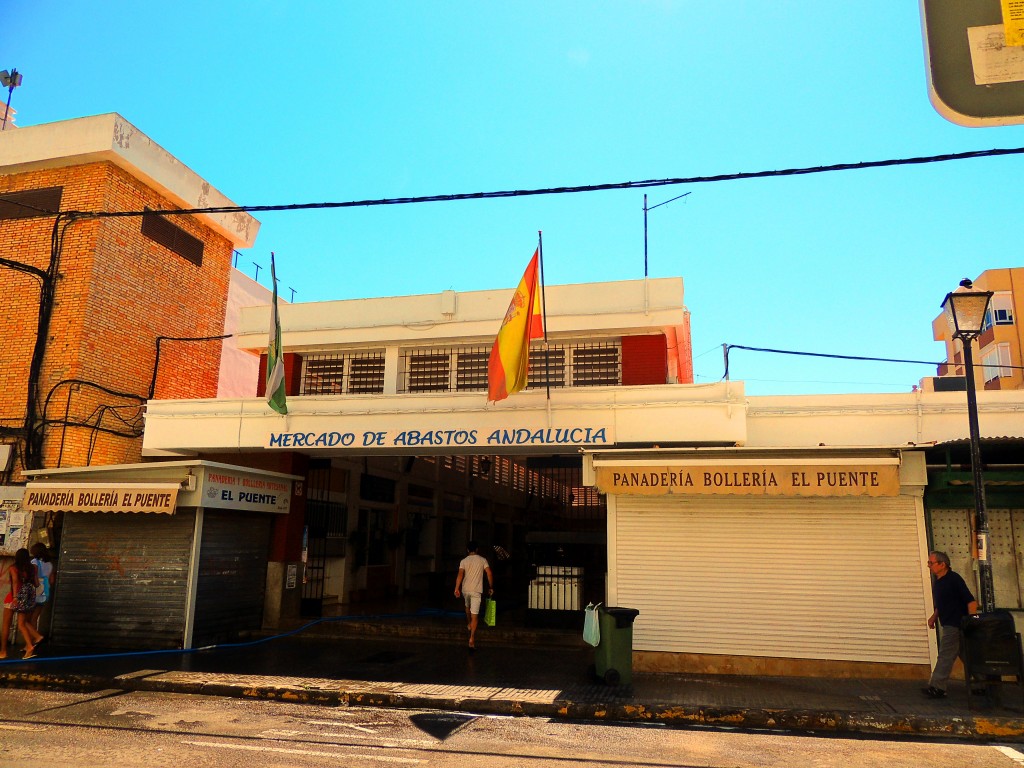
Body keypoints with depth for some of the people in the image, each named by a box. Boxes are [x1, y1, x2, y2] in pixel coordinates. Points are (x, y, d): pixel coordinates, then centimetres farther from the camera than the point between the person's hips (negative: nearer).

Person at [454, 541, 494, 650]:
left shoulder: (464, 561, 1)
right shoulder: (482, 560, 1)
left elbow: (460, 575, -11)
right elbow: (489, 574, -3)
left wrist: (457, 589, -11)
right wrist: (491, 587, 7)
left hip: (465, 589, 2)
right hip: (476, 590, -2)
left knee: (467, 606, 32)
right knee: (474, 615, -3)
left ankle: (468, 624, 49)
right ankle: (472, 638, -12)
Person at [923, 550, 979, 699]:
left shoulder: (954, 579, -16)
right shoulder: (937, 581, 11)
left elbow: (971, 601, -18)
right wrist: (934, 616, 11)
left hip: (954, 624, -9)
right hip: (947, 624, 9)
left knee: (945, 656, -8)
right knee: (966, 656, 15)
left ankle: (937, 688, -7)